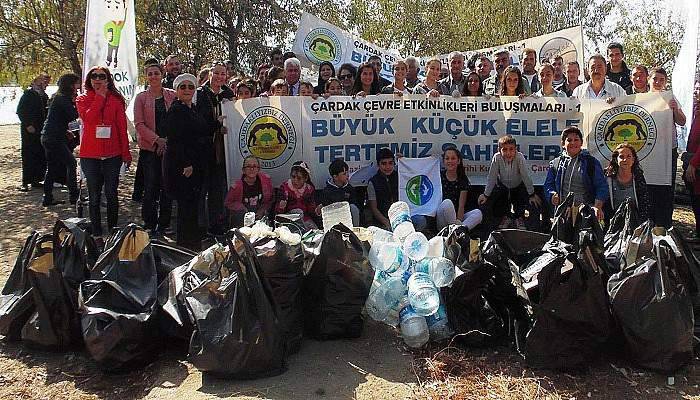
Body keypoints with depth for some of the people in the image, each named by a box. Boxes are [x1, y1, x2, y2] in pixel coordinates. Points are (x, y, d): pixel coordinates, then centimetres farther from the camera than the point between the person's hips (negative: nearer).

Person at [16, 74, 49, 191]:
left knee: (42, 157, 4)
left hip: (41, 131, 6)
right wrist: (28, 125, -14)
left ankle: (36, 180, 13)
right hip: (29, 130, -6)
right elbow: (20, 111, -7)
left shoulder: (44, 96, 15)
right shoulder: (28, 95, -3)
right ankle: (25, 183, -2)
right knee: (28, 156, -5)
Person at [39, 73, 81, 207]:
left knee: (52, 168, 12)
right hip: (55, 138, -10)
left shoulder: (59, 97, 16)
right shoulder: (63, 98, -13)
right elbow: (74, 115, -17)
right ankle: (73, 196, -2)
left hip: (48, 137, 10)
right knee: (71, 163, -4)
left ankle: (47, 199, 16)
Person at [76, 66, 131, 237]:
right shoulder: (83, 100, 5)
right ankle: (96, 232, 18)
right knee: (94, 196, 8)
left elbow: (122, 127, 3)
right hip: (90, 155, 0)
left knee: (111, 194, 6)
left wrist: (126, 152, 1)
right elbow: (88, 117, -16)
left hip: (112, 154, 0)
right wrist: (100, 96, -11)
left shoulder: (116, 99, 4)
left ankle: (113, 230, 18)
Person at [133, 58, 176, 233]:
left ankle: (164, 224, 14)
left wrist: (169, 140, -7)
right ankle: (149, 223, 10)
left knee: (167, 186, 4)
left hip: (170, 147, 1)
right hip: (149, 148, -1)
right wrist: (157, 139, -14)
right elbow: (139, 124, -2)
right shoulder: (141, 97, 4)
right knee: (151, 186, -1)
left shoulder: (172, 96, 8)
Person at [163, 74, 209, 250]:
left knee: (192, 206, 12)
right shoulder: (175, 111, -10)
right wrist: (186, 164, -20)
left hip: (196, 166, 9)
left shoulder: (194, 110, 17)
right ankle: (187, 248, 1)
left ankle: (193, 245, 20)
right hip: (182, 166, -9)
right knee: (187, 205, -6)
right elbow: (175, 140, -17)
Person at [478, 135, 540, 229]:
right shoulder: (497, 158, -27)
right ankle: (505, 217, 15)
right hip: (502, 186, 1)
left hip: (518, 186, -1)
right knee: (485, 203, -14)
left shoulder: (519, 157, -30)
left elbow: (526, 176, -24)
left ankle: (519, 218, 14)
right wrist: (486, 195, -15)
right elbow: (491, 178, -18)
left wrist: (532, 195, -22)